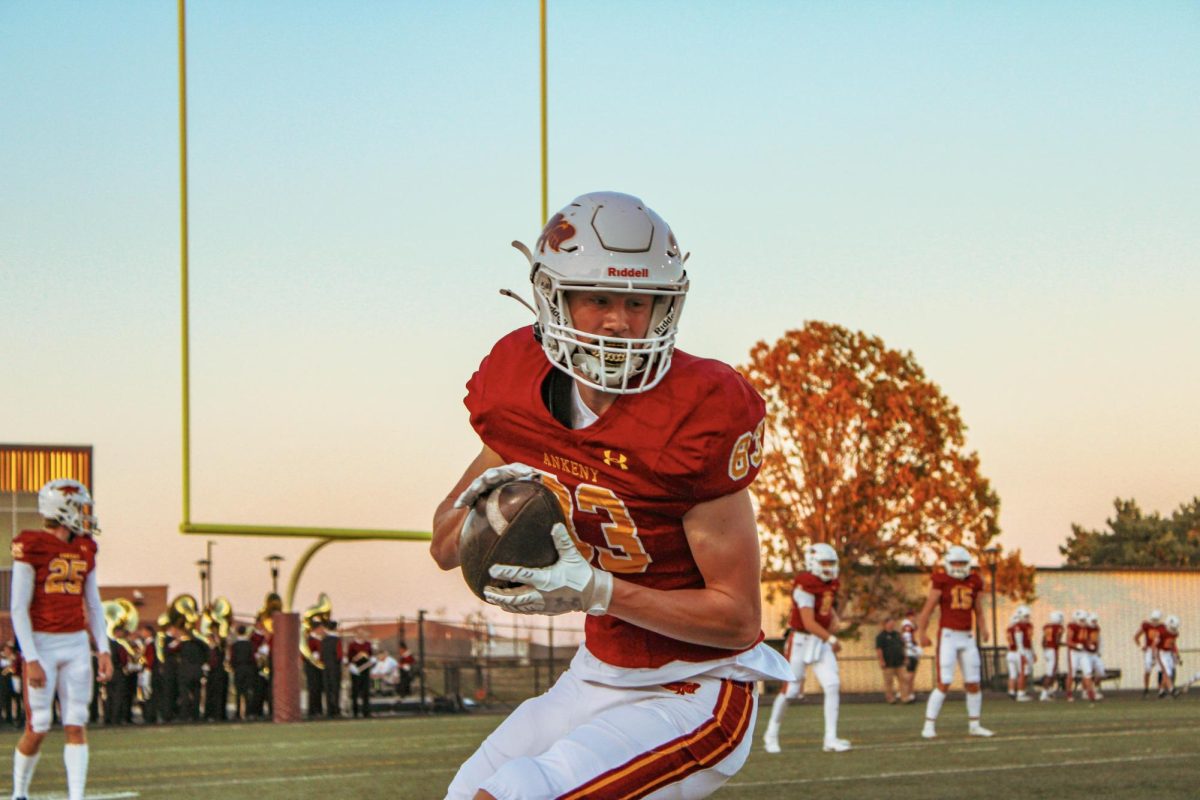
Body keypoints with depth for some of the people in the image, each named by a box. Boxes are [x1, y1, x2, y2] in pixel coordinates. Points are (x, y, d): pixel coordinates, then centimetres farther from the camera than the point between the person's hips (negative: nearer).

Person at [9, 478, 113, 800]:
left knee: (76, 726, -2)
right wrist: (31, 659, -16)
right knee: (38, 728, -1)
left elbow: (93, 605, 14)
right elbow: (19, 608, -11)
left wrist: (103, 650, 4)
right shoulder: (32, 547, -10)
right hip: (41, 645, -5)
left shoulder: (85, 550, 9)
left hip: (76, 646, 5)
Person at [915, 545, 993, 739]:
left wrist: (983, 629, -4)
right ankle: (929, 726, -6)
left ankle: (974, 725, 18)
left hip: (967, 637, 5)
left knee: (973, 684, 6)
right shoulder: (942, 582, -4)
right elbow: (928, 609, -6)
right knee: (944, 684, -12)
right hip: (948, 635, -5)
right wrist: (922, 633, -15)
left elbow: (979, 612, 14)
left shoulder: (975, 583, 9)